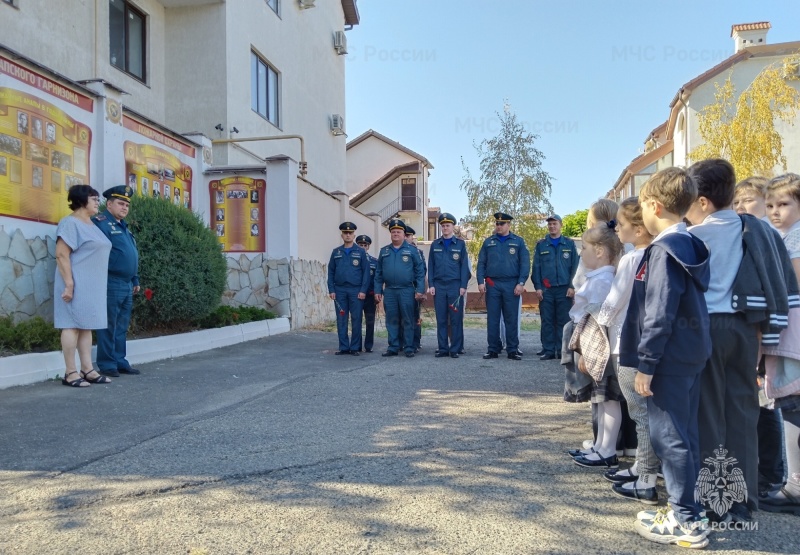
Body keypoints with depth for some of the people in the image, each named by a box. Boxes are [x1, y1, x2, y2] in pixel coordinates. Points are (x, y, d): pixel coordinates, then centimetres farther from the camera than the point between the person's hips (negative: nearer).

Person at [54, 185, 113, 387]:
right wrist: (69, 284, -23)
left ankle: (88, 370, 13)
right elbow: (61, 255, -17)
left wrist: (96, 285, 19)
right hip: (77, 285, -9)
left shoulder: (90, 224, 17)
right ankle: (70, 373, 0)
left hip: (91, 285, 9)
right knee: (73, 325, -5)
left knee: (86, 326, 9)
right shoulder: (70, 223, -10)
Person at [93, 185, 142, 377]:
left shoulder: (123, 227, 21)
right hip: (111, 283, -9)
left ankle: (120, 361, 20)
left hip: (127, 284, 9)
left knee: (121, 327, 13)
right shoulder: (101, 222, -8)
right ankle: (107, 365, 5)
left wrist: (135, 280, 23)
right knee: (109, 326, -2)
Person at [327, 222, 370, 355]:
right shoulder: (336, 252, 10)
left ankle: (355, 348, 9)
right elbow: (330, 272, 9)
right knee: (341, 320, 5)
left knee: (356, 320, 1)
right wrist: (331, 290, 1)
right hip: (339, 290, 3)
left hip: (356, 290, -2)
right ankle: (343, 347, 13)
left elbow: (366, 272, -1)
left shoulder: (361, 252, 3)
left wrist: (363, 290, -9)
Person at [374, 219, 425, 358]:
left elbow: (420, 271, 0)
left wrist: (420, 289, -8)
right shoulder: (384, 251, 12)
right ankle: (393, 348, 14)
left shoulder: (412, 250, 3)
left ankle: (409, 348, 8)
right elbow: (378, 273, 13)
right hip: (389, 291, 3)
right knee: (391, 321, 6)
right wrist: (378, 290, 7)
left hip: (407, 291, -3)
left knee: (407, 321, 1)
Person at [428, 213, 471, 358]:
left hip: (455, 285, -2)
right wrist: (431, 285, 1)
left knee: (456, 319, -1)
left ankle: (455, 349, 5)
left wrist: (463, 286, -6)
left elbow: (464, 266, 1)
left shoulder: (460, 244, 5)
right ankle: (442, 348, 10)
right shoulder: (435, 245, 11)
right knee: (441, 319, 4)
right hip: (439, 286, 2)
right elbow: (431, 266, 9)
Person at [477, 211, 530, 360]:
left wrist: (521, 283, -8)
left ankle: (513, 350, 9)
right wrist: (481, 281, -2)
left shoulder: (518, 242, 5)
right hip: (492, 285, 2)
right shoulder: (488, 242, 11)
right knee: (492, 319, 3)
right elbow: (481, 263, 8)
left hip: (511, 285, -2)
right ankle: (493, 349, 10)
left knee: (511, 319, 2)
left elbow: (525, 263, 1)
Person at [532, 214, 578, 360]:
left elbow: (575, 266, 4)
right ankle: (548, 351, 9)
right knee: (547, 321, 3)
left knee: (563, 321, 1)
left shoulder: (569, 244, 8)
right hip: (546, 290, 1)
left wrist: (572, 286, -4)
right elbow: (536, 267, 6)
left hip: (564, 289, -1)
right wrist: (537, 287, -2)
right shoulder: (541, 245, 9)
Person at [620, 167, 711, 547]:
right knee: (683, 433, 16)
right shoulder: (690, 246, 12)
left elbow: (659, 313, -21)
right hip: (690, 353, 10)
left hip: (669, 357, -10)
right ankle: (687, 508, 27)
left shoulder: (664, 249, -17)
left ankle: (686, 521, 8)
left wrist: (645, 364, -17)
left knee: (668, 435, -1)